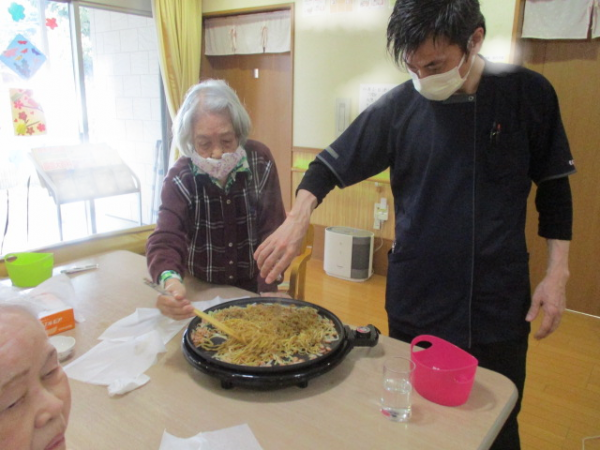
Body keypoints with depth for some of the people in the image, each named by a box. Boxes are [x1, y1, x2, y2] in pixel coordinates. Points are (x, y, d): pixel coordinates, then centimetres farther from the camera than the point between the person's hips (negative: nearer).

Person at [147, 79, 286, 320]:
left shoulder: (260, 162, -10)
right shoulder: (179, 179, -11)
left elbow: (272, 231, -9)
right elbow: (166, 239, -22)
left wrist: (268, 290, -20)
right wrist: (170, 280, -44)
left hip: (251, 289, 0)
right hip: (200, 291, 0)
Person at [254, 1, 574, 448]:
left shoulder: (528, 93, -5)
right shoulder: (398, 106, -7)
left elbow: (554, 186, 4)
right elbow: (330, 165, 0)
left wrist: (558, 273, 0)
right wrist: (297, 219, -17)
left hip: (500, 304, 1)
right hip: (415, 305, 0)